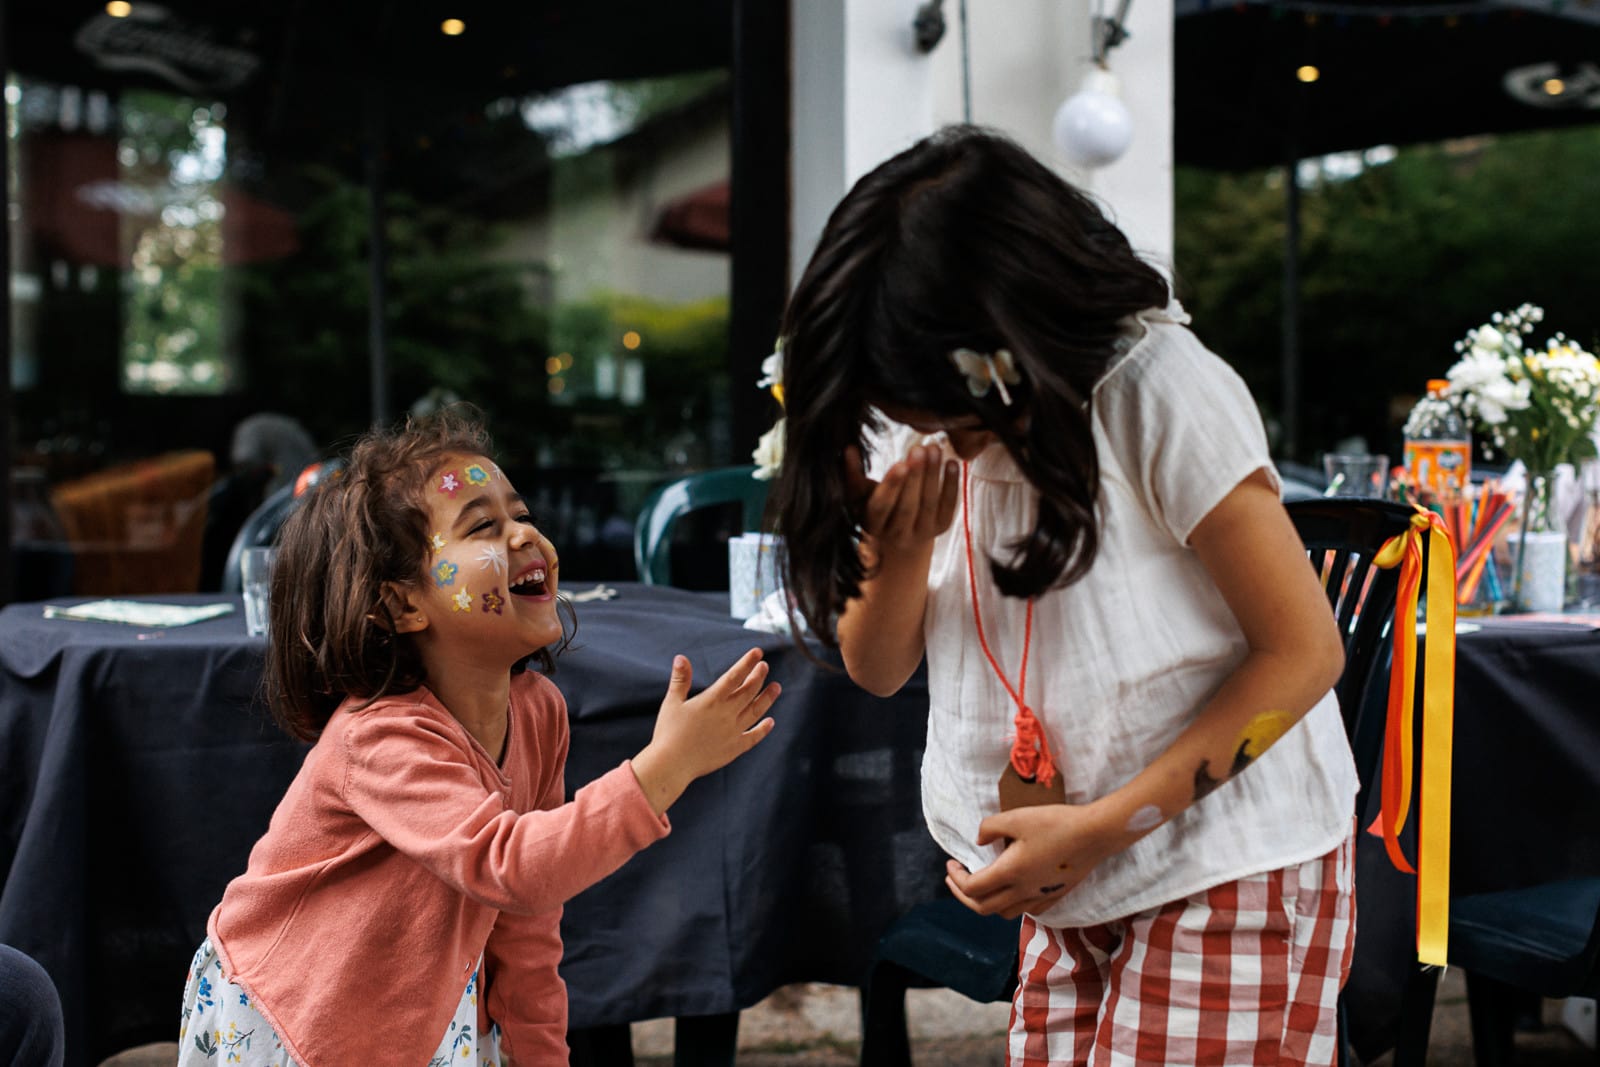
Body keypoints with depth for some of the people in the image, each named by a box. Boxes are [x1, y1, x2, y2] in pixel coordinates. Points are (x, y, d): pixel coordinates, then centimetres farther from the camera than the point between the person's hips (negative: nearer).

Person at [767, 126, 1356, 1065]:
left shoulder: (1162, 394, -21)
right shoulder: (915, 423, -2)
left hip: (1228, 868, -5)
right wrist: (902, 547, -20)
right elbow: (878, 669, 2)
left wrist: (1099, 826, -19)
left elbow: (1305, 649, -16)